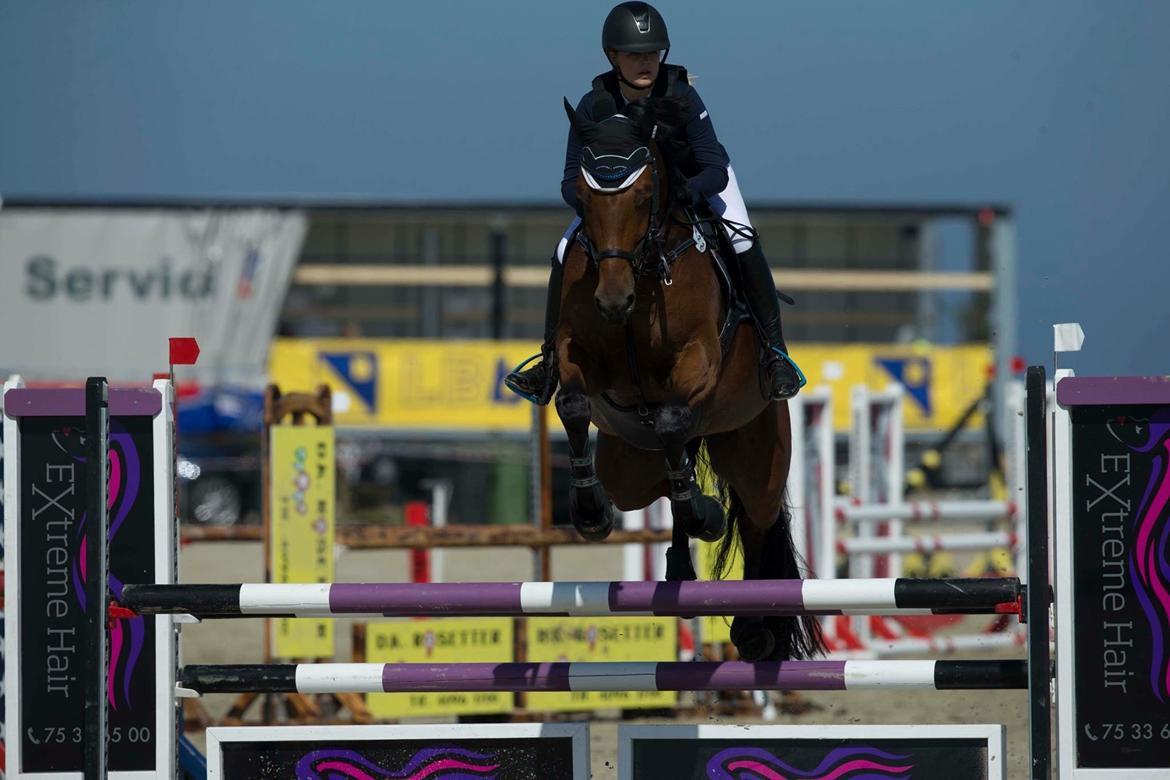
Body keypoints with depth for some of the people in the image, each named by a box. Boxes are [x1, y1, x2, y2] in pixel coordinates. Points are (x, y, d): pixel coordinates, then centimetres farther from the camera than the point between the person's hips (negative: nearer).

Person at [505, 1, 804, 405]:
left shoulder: (682, 97, -34)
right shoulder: (595, 106, -28)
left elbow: (716, 171, -36)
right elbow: (572, 182, -25)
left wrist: (691, 190, -58)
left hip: (694, 179, -2)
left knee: (742, 242, -28)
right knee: (566, 254, -13)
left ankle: (774, 351, -19)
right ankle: (551, 359, 3)